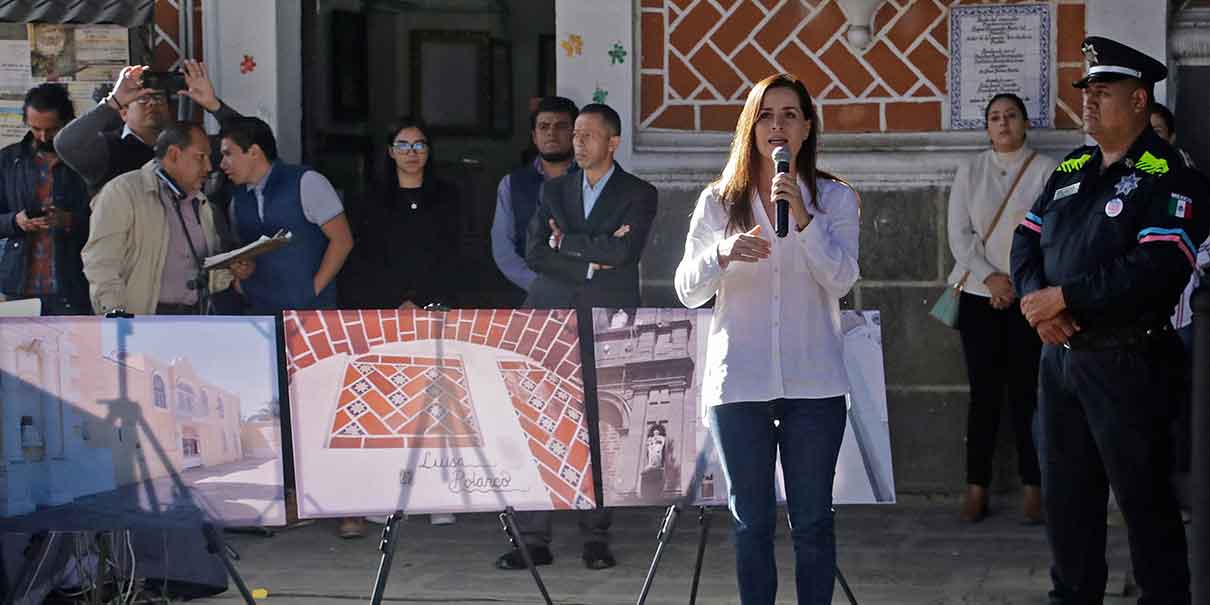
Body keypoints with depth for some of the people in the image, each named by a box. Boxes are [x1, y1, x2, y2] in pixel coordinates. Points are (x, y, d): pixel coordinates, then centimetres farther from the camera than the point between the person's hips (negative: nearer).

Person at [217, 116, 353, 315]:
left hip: (309, 309, -5)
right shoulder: (238, 200, 11)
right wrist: (242, 269, -2)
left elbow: (342, 240, -7)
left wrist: (314, 289, -11)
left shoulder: (306, 183, -7)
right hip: (259, 311, 5)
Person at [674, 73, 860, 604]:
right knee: (752, 521, 7)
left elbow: (840, 279, -11)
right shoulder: (718, 202, 6)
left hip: (813, 382, -1)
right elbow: (688, 291, 1)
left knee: (812, 521, 3)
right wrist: (723, 253, -19)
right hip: (739, 382, 1)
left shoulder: (834, 199, 3)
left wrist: (802, 217, -23)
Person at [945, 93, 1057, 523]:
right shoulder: (970, 172, 9)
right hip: (979, 296, 2)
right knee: (984, 393, 1)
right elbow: (959, 234, 2)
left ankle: (1032, 487, 4)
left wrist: (1019, 283, -11)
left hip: (1029, 296, -2)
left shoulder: (1047, 171, 1)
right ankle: (977, 488, 5)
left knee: (1026, 392, -2)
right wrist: (990, 277, -9)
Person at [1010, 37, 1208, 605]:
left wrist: (1063, 296, -20)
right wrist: (1036, 299, -8)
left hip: (1128, 361, -7)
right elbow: (1026, 240, 13)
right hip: (1060, 353, 7)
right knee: (1064, 493, 15)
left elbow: (1158, 268, -23)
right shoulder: (1071, 170, 14)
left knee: (1143, 498, 0)